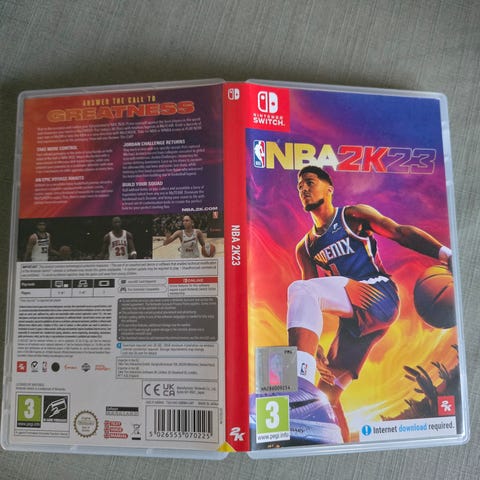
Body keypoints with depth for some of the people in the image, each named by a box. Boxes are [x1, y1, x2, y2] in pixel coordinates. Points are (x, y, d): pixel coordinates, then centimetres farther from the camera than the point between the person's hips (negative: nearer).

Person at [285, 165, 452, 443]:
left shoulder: (353, 215, 8)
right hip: (352, 319, 7)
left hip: (379, 295, -7)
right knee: (327, 394, 7)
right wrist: (314, 347, 5)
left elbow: (401, 232, -3)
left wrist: (445, 254, -18)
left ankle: (300, 387, -40)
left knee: (299, 289, -29)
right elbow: (311, 300, 14)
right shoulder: (305, 248, 20)